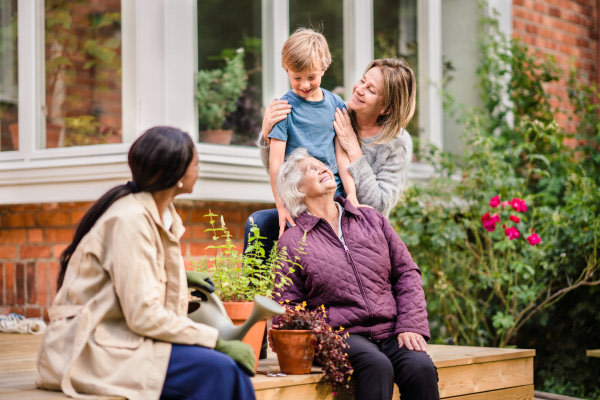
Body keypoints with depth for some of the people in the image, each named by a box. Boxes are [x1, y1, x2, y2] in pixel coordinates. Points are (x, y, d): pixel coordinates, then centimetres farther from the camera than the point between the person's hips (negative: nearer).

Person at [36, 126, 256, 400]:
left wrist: (179, 278, 10)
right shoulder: (130, 220, -18)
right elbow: (144, 316, -22)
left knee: (232, 364, -13)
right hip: (91, 350, -9)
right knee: (218, 369, -25)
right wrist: (217, 340, -18)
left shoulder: (163, 214, 11)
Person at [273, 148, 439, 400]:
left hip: (391, 331, 3)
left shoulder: (372, 219, 18)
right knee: (377, 366, -35)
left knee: (421, 369, -28)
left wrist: (410, 326, 0)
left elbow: (407, 273, 15)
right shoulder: (291, 242, 9)